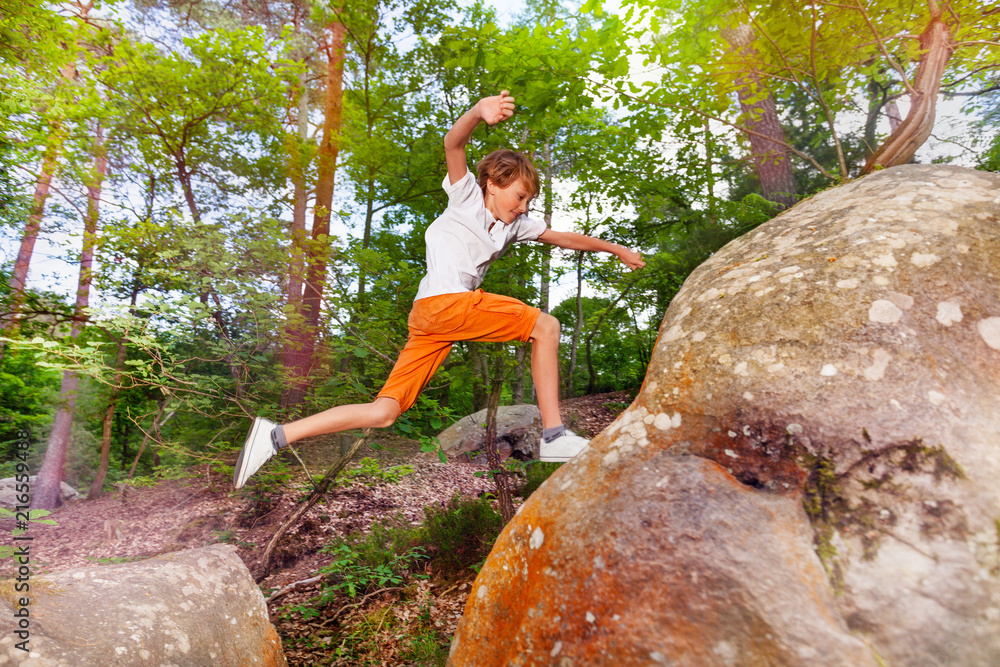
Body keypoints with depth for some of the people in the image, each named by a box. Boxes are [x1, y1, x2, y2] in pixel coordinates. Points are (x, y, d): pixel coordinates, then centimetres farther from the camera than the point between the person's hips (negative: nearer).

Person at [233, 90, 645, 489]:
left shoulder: (516, 226, 26)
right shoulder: (467, 195, 8)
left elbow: (564, 238, 32)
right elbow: (452, 144, -10)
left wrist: (617, 249, 38)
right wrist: (479, 113, -31)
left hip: (428, 322, 8)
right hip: (444, 301, -8)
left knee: (383, 414, 2)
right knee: (546, 326, -3)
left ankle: (277, 435, 4)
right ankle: (554, 435, -2)